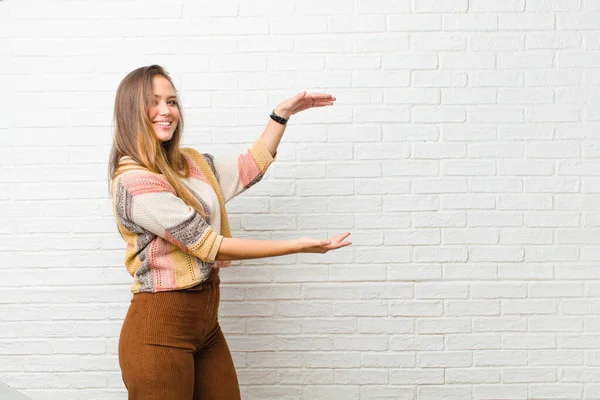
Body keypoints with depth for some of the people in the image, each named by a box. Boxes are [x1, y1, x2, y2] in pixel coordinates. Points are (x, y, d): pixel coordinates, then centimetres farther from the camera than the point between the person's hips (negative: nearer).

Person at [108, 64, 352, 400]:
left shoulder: (190, 163, 8)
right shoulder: (134, 181, -18)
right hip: (160, 329, -8)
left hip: (206, 321, 8)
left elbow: (252, 167, 23)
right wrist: (299, 245, -16)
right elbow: (208, 245, -19)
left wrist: (282, 114, 16)